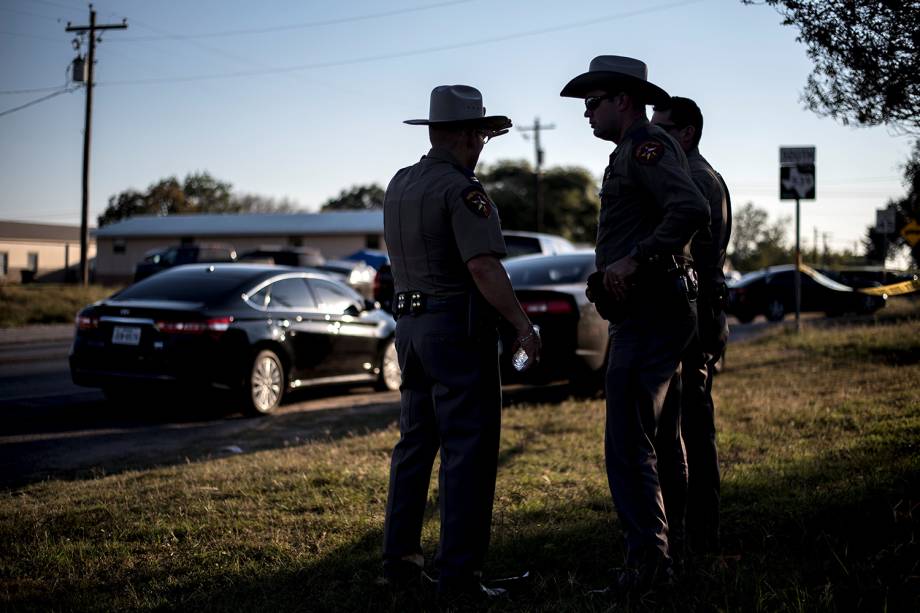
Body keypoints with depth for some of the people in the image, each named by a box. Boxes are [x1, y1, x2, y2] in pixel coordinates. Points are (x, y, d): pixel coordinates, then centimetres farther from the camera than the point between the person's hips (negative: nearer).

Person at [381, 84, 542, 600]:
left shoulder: (400, 185, 12)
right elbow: (484, 267, -23)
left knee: (416, 443, 16)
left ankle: (401, 557, 21)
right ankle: (459, 573, -4)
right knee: (469, 451, -4)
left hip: (411, 323, 8)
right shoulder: (463, 190, -14)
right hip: (459, 325, -8)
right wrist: (524, 326, -18)